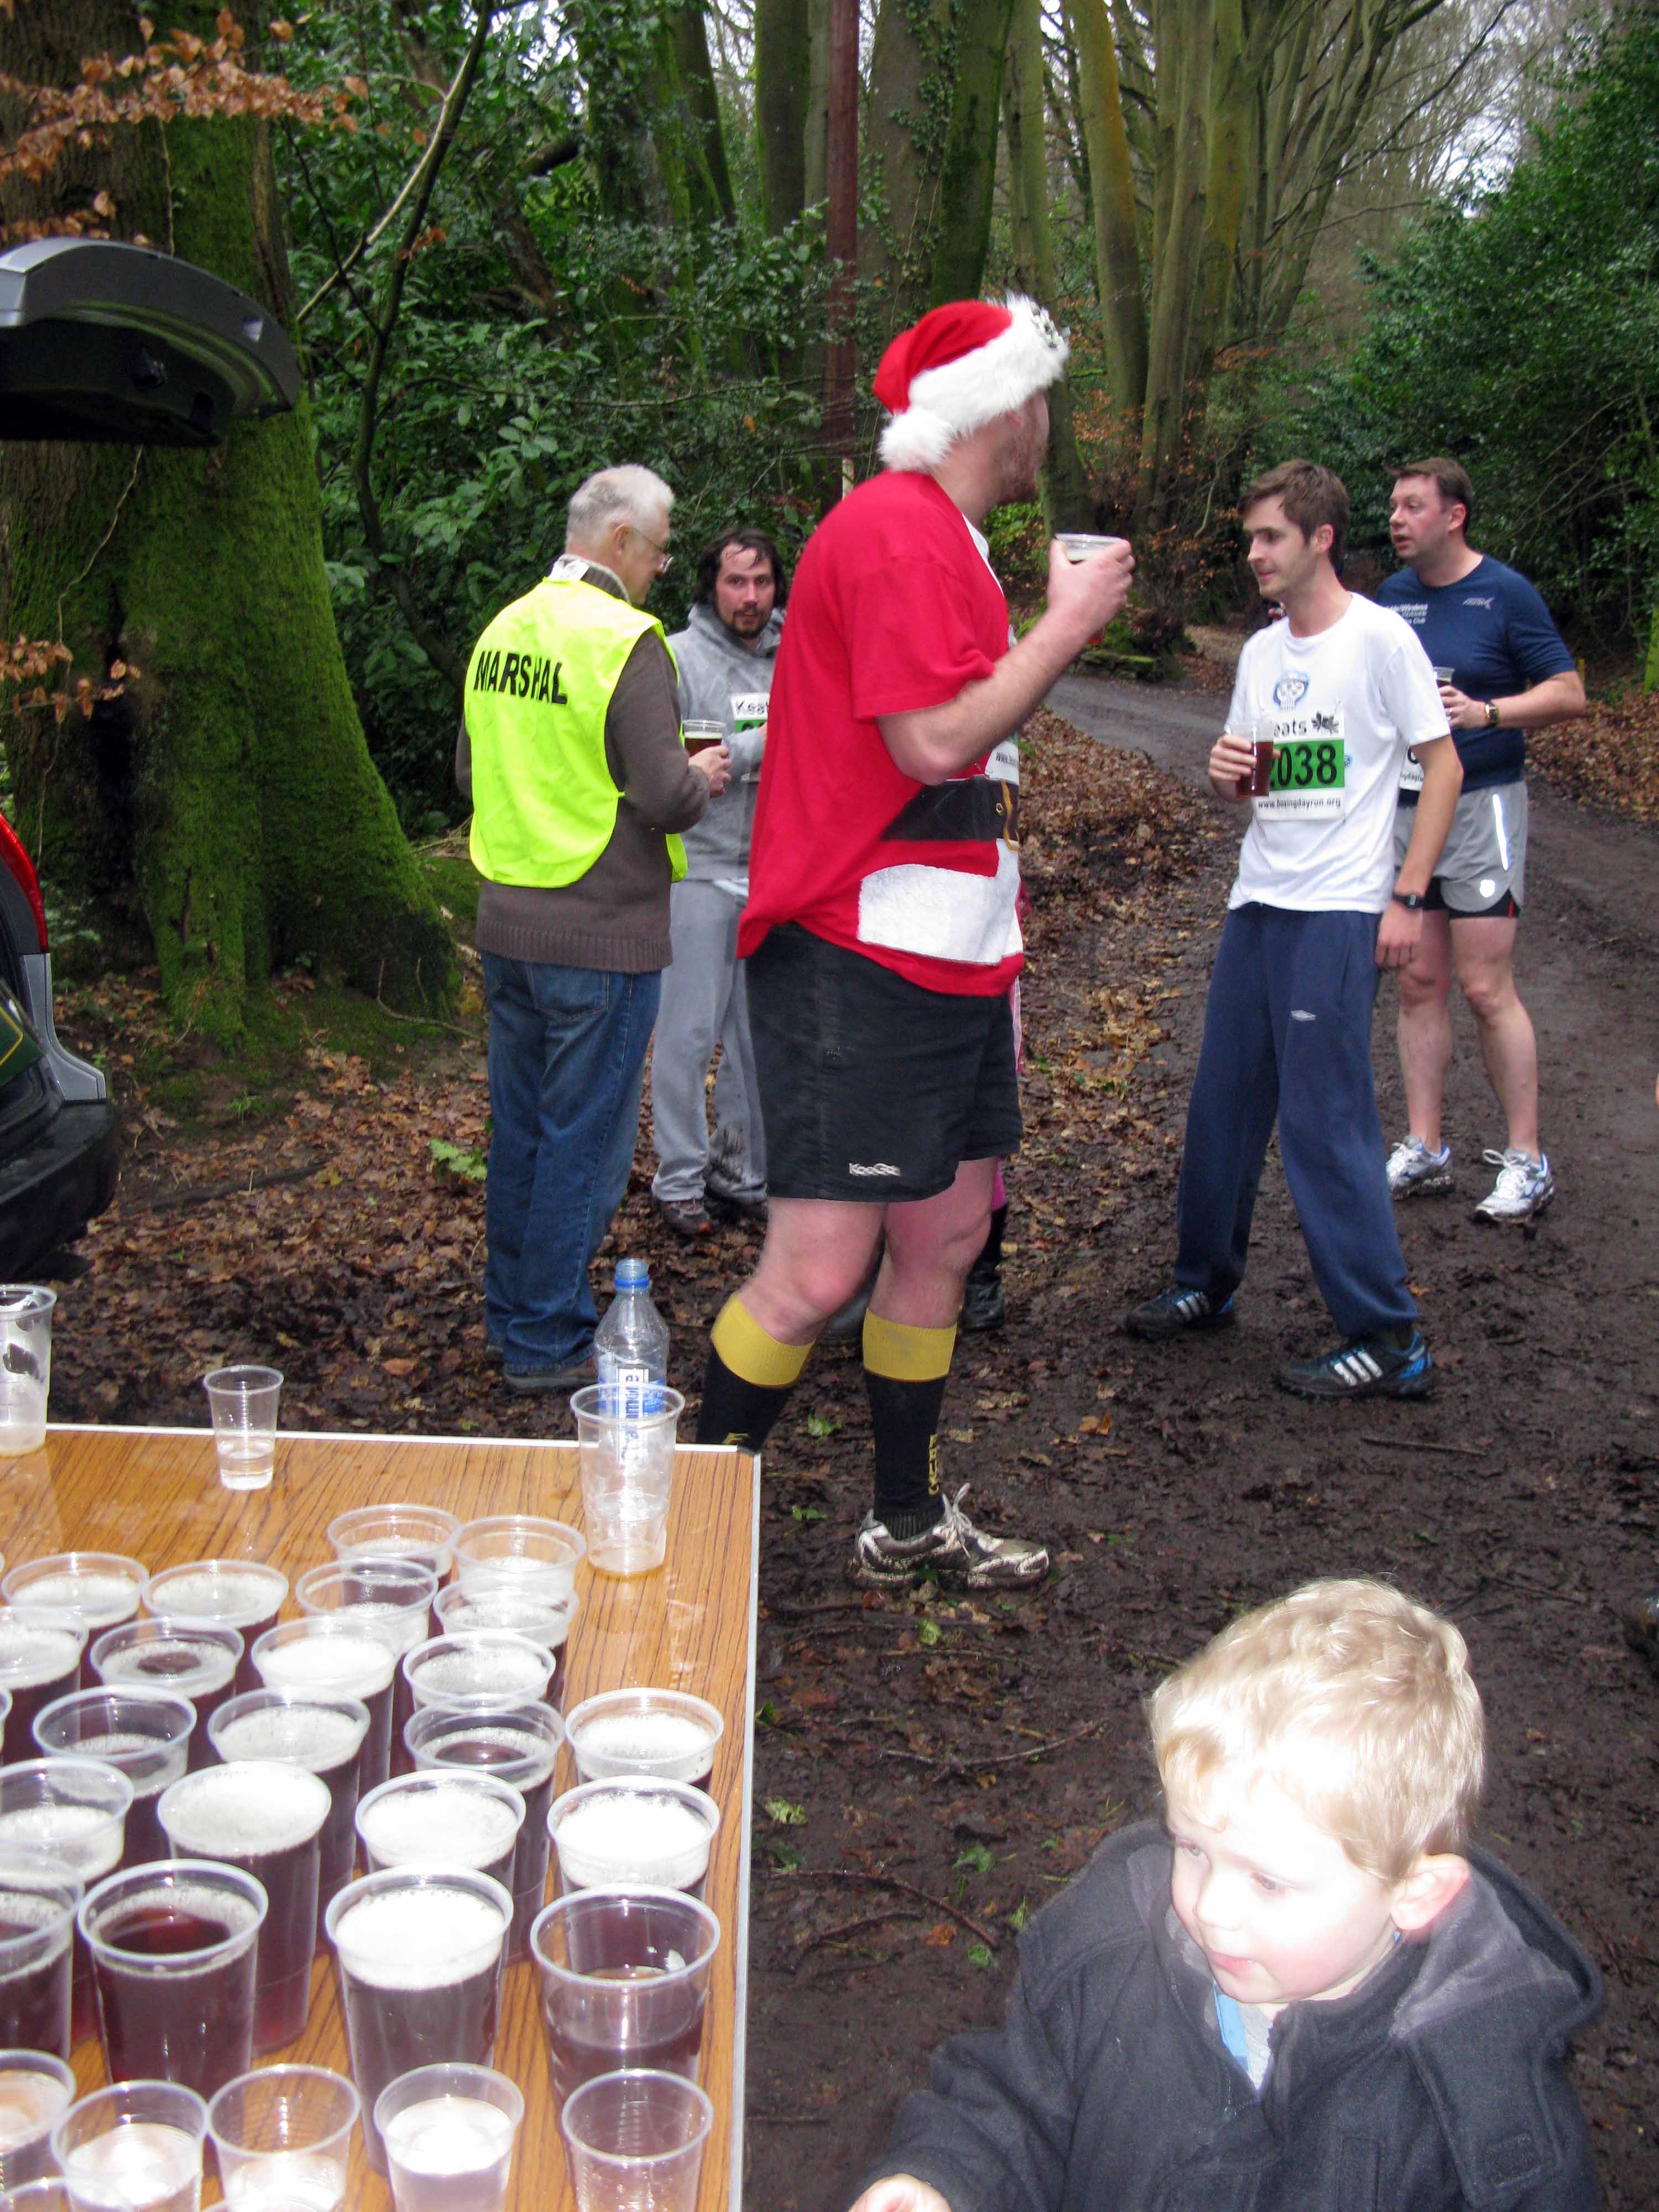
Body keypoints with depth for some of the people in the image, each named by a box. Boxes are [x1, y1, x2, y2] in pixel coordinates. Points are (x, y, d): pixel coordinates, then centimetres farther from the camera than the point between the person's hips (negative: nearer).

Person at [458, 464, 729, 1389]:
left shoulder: (504, 630, 8)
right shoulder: (625, 641, -16)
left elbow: (472, 771, 17)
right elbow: (665, 797, -20)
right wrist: (704, 776, 1)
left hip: (507, 920, 8)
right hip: (601, 931, -8)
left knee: (520, 1129, 17)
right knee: (585, 1140, 2)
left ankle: (513, 1312, 29)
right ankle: (550, 1341, 10)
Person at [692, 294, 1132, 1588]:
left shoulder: (946, 539, 19)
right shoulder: (896, 531, -13)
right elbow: (935, 743, -23)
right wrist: (1069, 623, -10)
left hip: (947, 963, 10)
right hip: (856, 962, -10)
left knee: (946, 1239, 15)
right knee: (819, 1275, -8)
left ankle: (909, 1525, 28)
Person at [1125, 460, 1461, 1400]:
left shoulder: (1380, 637, -6)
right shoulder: (1260, 652, 14)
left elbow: (1444, 767, -5)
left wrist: (1408, 896, -12)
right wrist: (1229, 775, -4)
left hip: (1340, 914, -7)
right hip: (1258, 901, 7)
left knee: (1324, 1118, -9)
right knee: (1224, 1099, 10)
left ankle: (1389, 1338, -1)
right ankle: (1207, 1285, 25)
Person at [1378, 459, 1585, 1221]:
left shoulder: (1505, 593, -6)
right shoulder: (1392, 595, 10)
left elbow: (1568, 693, -8)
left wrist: (1487, 713, -23)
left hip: (1479, 807, -5)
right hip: (1400, 809, 6)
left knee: (1486, 989, -7)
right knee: (1419, 985, 8)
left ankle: (1525, 1159, 3)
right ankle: (1424, 1150, 15)